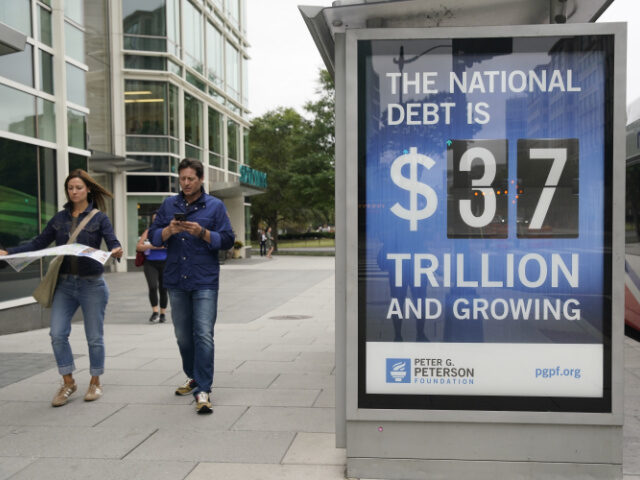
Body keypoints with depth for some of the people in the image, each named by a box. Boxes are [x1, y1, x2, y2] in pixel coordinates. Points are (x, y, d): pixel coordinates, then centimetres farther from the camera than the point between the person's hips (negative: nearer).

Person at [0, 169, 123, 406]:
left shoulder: (99, 218, -2)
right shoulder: (59, 218, 8)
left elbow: (113, 242, -13)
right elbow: (38, 244, 9)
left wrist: (116, 251, -37)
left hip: (92, 284, -3)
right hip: (64, 283, 3)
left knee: (94, 336, 5)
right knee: (57, 333, -4)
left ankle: (95, 382, 22)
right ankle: (68, 382, 14)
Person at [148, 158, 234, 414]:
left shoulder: (215, 206, 3)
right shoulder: (169, 205, 12)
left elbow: (227, 240, -2)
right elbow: (153, 236, 8)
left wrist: (202, 233, -18)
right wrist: (169, 231, -13)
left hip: (205, 281, -4)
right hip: (176, 280, 4)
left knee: (203, 335, -11)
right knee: (183, 335, 13)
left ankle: (203, 391, -8)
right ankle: (193, 377, 32)